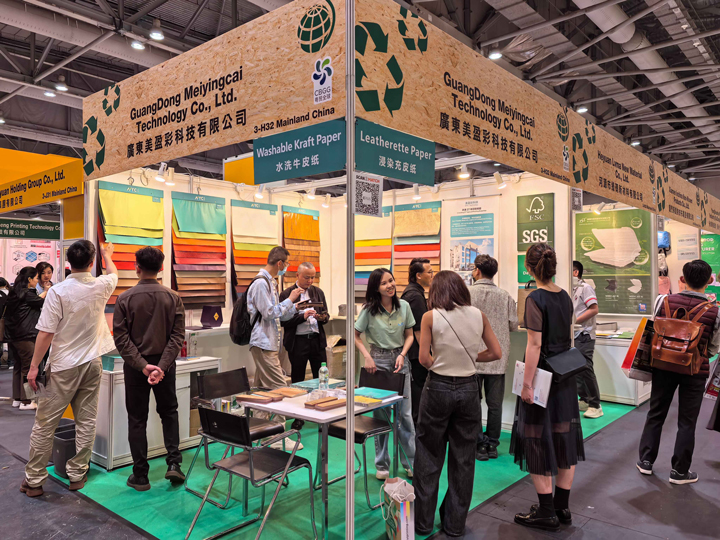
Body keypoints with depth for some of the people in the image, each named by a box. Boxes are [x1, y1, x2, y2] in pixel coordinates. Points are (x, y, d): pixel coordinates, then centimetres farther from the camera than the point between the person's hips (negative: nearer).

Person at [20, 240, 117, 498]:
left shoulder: (58, 291, -14)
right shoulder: (101, 287, -4)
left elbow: (46, 333, -13)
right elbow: (113, 273, 22)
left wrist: (34, 366, -4)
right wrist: (107, 254, 41)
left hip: (64, 367, -3)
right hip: (92, 363, 3)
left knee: (44, 424, 8)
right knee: (86, 421, 11)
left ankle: (34, 480, 17)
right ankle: (77, 474, 19)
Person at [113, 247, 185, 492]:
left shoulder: (125, 298, -8)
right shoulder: (173, 298, -5)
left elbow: (121, 337, -12)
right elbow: (178, 336, -11)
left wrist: (142, 365, -14)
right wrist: (161, 366, -15)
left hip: (135, 367, -1)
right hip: (164, 364, 1)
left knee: (137, 420, 10)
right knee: (169, 412, 19)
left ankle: (140, 476, 16)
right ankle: (174, 463, 9)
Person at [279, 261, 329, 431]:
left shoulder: (318, 292, 10)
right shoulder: (287, 294, -3)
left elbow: (326, 315, 12)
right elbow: (284, 321, -8)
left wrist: (323, 317, -11)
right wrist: (303, 316, -20)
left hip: (317, 340, 3)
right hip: (297, 342, -3)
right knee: (297, 381, 7)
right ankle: (299, 417, 20)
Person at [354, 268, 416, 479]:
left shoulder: (404, 306, -2)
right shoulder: (369, 310, -9)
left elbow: (409, 335, 7)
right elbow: (355, 336, 0)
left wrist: (402, 355, -9)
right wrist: (367, 357, -12)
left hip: (399, 360, 2)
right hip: (378, 361, -2)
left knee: (405, 413, 4)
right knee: (380, 414, 7)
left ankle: (410, 463, 19)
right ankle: (382, 465, 21)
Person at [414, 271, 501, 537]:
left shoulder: (430, 317, -10)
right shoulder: (478, 315, -1)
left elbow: (424, 358, -12)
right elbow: (496, 353, 3)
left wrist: (439, 365, 7)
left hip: (438, 388, -2)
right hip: (468, 388, 3)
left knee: (429, 457, 12)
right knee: (463, 458, 14)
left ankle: (423, 522, 23)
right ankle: (455, 524, 25)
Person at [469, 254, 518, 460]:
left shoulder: (467, 293, -10)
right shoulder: (505, 296, -1)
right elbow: (514, 325, 2)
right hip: (498, 358, 3)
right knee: (495, 404, 12)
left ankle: (479, 445, 11)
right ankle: (492, 445, 19)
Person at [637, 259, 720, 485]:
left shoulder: (665, 301, -10)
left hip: (664, 366, 2)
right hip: (695, 372, -1)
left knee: (656, 414, 15)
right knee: (686, 422, 10)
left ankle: (646, 460, 24)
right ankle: (679, 471, 19)